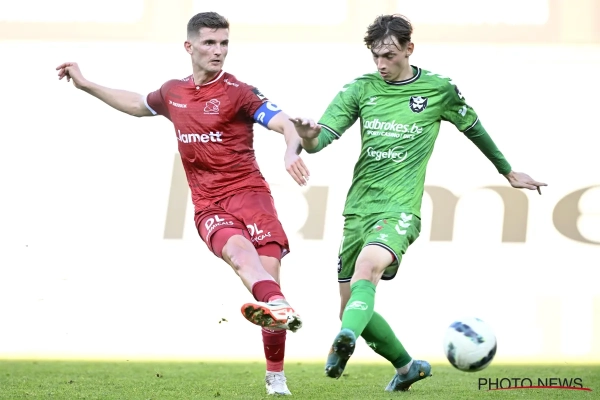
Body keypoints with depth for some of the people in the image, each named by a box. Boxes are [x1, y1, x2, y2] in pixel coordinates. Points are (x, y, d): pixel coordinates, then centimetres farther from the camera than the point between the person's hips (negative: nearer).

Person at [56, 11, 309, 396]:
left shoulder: (238, 92, 0)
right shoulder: (173, 93, 15)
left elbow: (285, 124, -13)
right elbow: (138, 104, 37)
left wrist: (292, 151, -36)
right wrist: (85, 84, 40)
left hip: (249, 194, -2)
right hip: (209, 206, 2)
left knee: (267, 271, -15)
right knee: (239, 250, -30)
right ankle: (280, 308, -61)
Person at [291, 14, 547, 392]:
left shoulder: (439, 89, 1)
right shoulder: (360, 89, 5)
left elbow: (473, 128, 18)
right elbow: (321, 139, -1)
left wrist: (508, 172, 29)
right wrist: (308, 137, -27)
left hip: (399, 208, -5)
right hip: (358, 207, 5)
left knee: (368, 266, -35)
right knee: (352, 307, 7)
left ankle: (344, 343, -55)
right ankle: (407, 366, 27)